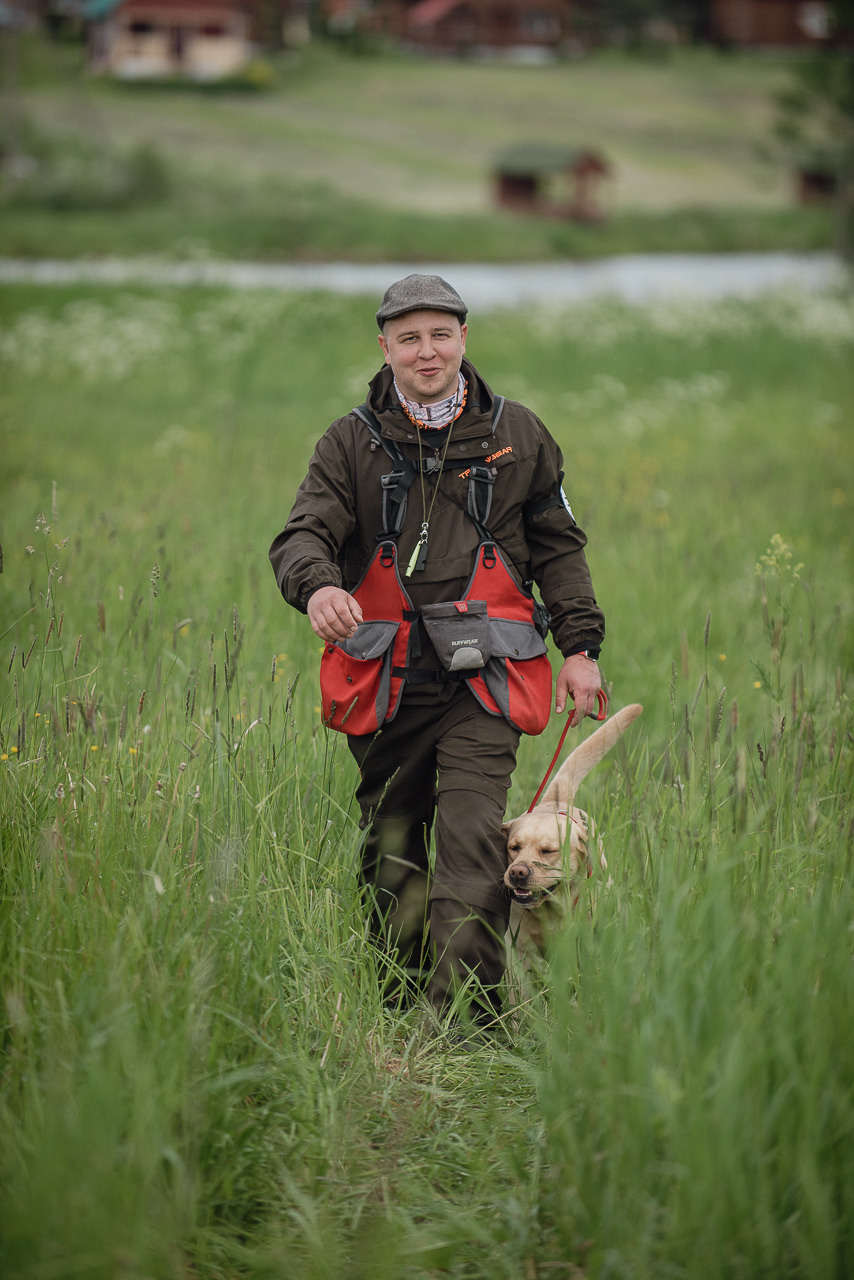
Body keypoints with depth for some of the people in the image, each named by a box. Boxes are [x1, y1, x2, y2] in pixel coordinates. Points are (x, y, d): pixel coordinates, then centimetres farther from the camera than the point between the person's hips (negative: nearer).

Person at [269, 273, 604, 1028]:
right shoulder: (352, 443, 6)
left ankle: (465, 1019, -18)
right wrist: (317, 585, -29)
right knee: (391, 850, 9)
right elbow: (303, 536, -5)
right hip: (386, 678, 2)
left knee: (471, 840, -15)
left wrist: (580, 647, 9)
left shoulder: (516, 435, 9)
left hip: (482, 680, -1)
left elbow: (558, 548, 16)